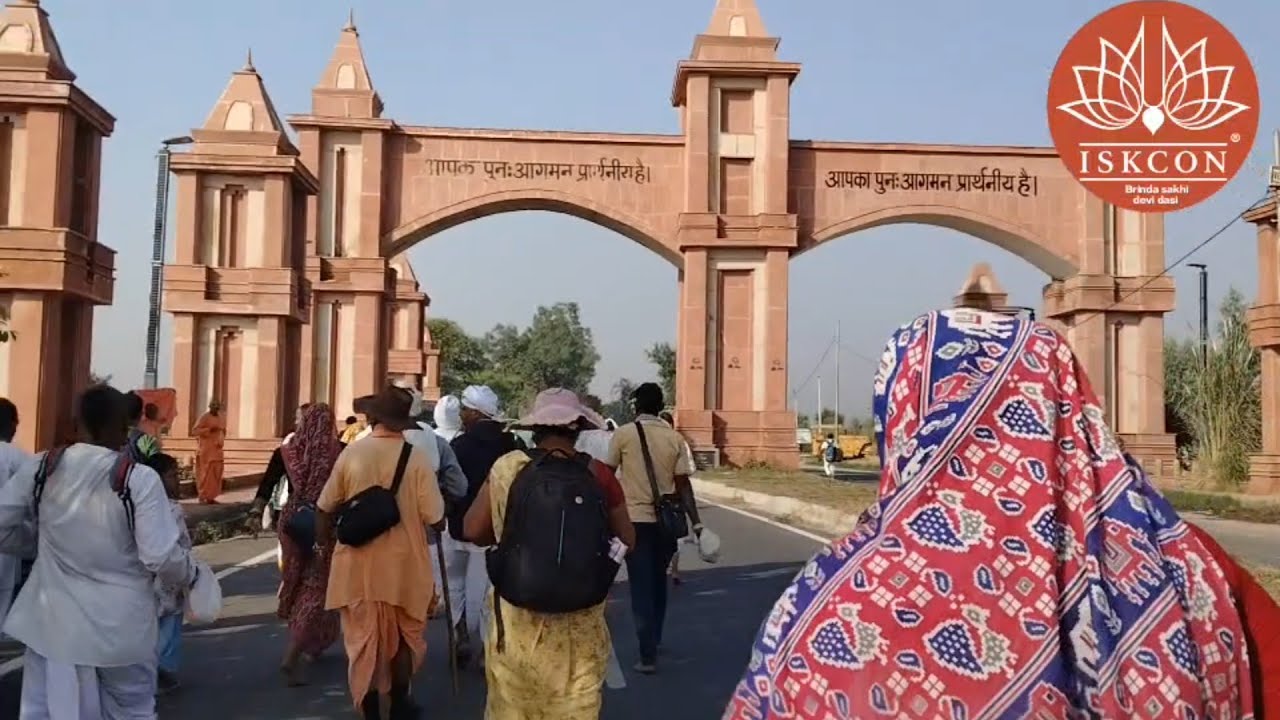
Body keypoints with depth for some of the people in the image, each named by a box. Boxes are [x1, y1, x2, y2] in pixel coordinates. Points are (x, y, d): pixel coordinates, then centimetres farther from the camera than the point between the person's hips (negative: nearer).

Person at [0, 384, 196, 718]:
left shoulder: (43, 467, -4)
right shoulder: (139, 478, -17)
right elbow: (161, 556, -18)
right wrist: (190, 575, 2)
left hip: (54, 623, 3)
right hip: (120, 628, -3)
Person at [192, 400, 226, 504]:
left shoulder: (221, 418, 12)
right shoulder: (204, 417, -8)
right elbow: (194, 431, -14)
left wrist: (221, 440, 10)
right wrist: (209, 429, -22)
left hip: (217, 449, 7)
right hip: (206, 449, -6)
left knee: (216, 473, 5)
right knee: (206, 472, -7)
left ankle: (211, 496, 11)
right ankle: (203, 496, -1)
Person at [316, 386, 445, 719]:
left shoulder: (352, 452, -7)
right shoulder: (415, 456, -13)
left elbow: (325, 507, 3)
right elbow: (434, 515, -14)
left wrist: (324, 538, 21)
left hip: (359, 563, 1)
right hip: (403, 563, -1)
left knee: (364, 637, 13)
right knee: (405, 635, 19)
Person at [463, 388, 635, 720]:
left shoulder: (506, 468, -6)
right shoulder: (597, 473, -6)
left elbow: (473, 530, 1)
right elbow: (627, 540, 2)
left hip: (518, 615, 0)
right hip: (578, 620, 0)